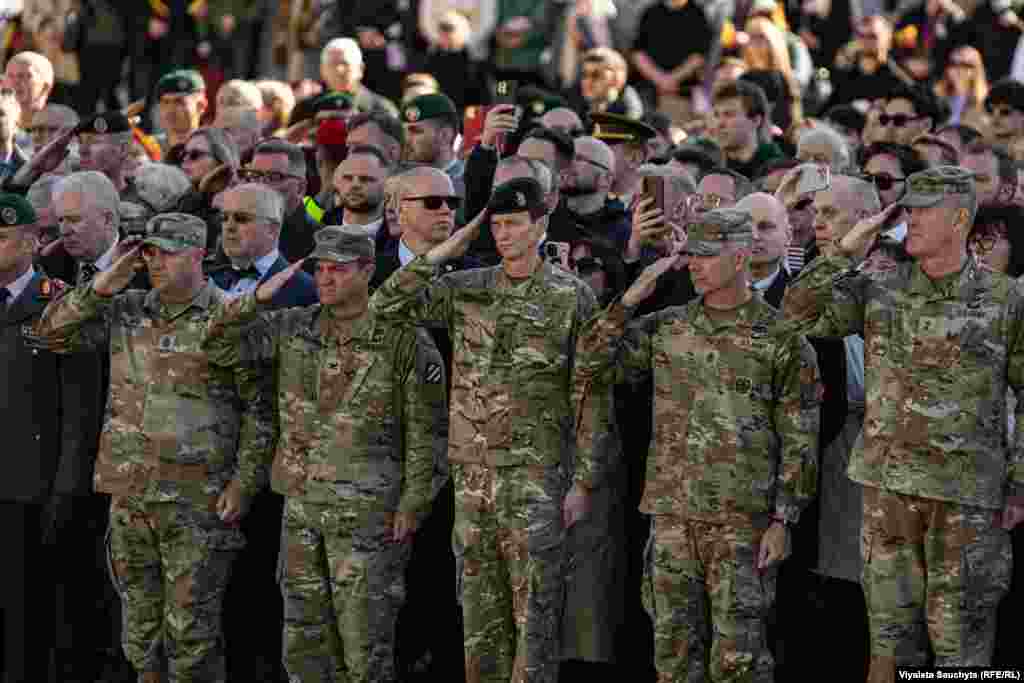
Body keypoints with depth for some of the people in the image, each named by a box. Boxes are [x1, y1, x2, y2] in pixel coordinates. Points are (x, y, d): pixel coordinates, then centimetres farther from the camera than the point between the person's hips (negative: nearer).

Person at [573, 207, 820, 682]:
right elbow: (591, 368, 4)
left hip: (744, 521, -4)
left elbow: (799, 442, -2)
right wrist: (629, 300, -4)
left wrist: (782, 521, -8)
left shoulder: (780, 338, -2)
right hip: (671, 516, 4)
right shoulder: (666, 329, 10)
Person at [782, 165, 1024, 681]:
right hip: (889, 483, 3)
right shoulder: (881, 292, 6)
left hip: (967, 490, -3)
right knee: (890, 620, 7)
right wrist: (848, 248, -6)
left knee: (959, 631, 0)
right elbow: (799, 314, 0)